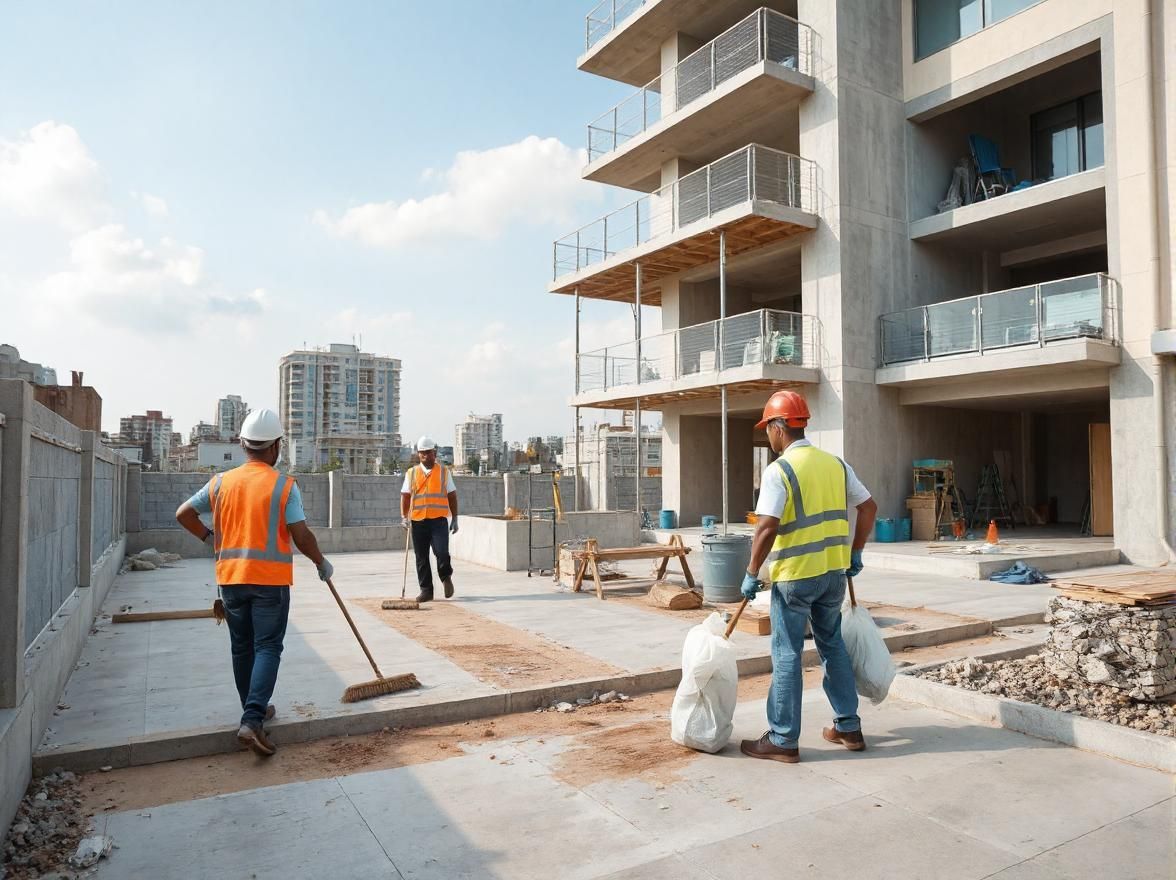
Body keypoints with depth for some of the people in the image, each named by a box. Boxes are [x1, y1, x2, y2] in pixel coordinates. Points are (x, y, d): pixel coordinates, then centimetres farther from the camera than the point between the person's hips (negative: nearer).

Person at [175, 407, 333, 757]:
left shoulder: (222, 482, 2)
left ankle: (255, 710, 29)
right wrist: (321, 563, 3)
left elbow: (184, 514, 7)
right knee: (267, 648, 1)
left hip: (231, 577, 5)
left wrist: (209, 537, 23)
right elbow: (302, 536, -13)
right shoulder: (284, 485, -10)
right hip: (271, 579, -4)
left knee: (242, 648, 16)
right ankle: (252, 721, -10)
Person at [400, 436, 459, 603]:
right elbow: (405, 496, 9)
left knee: (441, 552, -15)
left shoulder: (444, 472, 9)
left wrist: (454, 519, 7)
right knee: (421, 557, 5)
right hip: (418, 521, 2)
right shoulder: (411, 473, 11)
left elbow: (452, 496, 10)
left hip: (439, 520, -2)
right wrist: (404, 517, -3)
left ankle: (446, 577, 14)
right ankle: (426, 590, 17)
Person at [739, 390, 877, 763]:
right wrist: (855, 553, 20)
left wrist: (751, 573, -11)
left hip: (794, 575, -7)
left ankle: (783, 740, 11)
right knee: (833, 645, 20)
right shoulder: (836, 463, 7)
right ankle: (849, 726, 29)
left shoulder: (779, 470, -14)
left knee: (787, 655, 2)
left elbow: (767, 527, -21)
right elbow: (869, 507, 12)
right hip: (833, 571, 7)